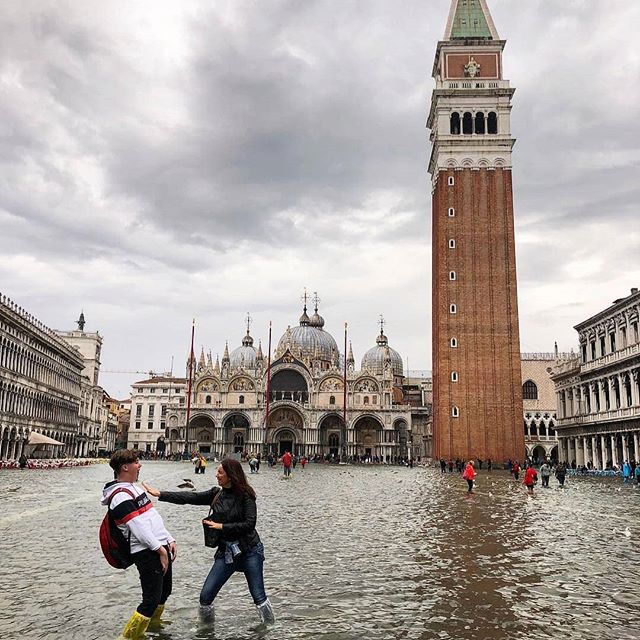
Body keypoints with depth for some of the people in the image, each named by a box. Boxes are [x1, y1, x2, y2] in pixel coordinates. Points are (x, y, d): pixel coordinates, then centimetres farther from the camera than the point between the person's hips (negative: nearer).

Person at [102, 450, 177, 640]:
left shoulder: (133, 487, 16)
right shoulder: (120, 495, -16)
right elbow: (138, 526, -21)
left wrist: (169, 540, 11)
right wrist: (160, 549, -18)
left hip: (160, 547, 10)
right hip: (147, 553, -10)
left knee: (165, 590, 22)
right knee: (151, 599, -9)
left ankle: (153, 622, 44)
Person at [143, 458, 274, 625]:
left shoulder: (245, 495, -11)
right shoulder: (217, 493, 4)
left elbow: (250, 524, -16)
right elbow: (190, 497, 1)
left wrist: (221, 526, -14)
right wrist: (160, 494, -4)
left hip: (250, 551, -5)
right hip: (226, 552, 5)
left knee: (259, 597, 0)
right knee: (205, 596, -1)